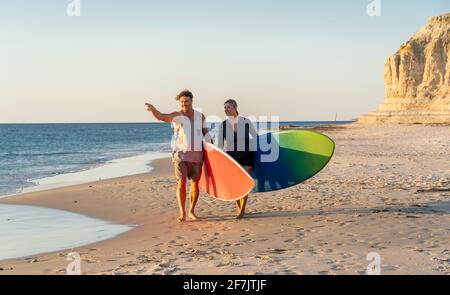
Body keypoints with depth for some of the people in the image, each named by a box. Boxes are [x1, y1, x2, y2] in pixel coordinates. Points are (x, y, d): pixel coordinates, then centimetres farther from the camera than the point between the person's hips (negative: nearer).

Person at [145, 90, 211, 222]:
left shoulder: (200, 116, 6)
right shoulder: (176, 116, -5)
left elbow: (206, 134, 13)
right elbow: (161, 116, -24)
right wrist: (153, 109, -46)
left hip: (196, 154, 3)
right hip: (181, 153, -3)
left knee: (195, 184, 5)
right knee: (182, 183, -9)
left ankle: (191, 212, 18)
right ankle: (182, 213, -3)